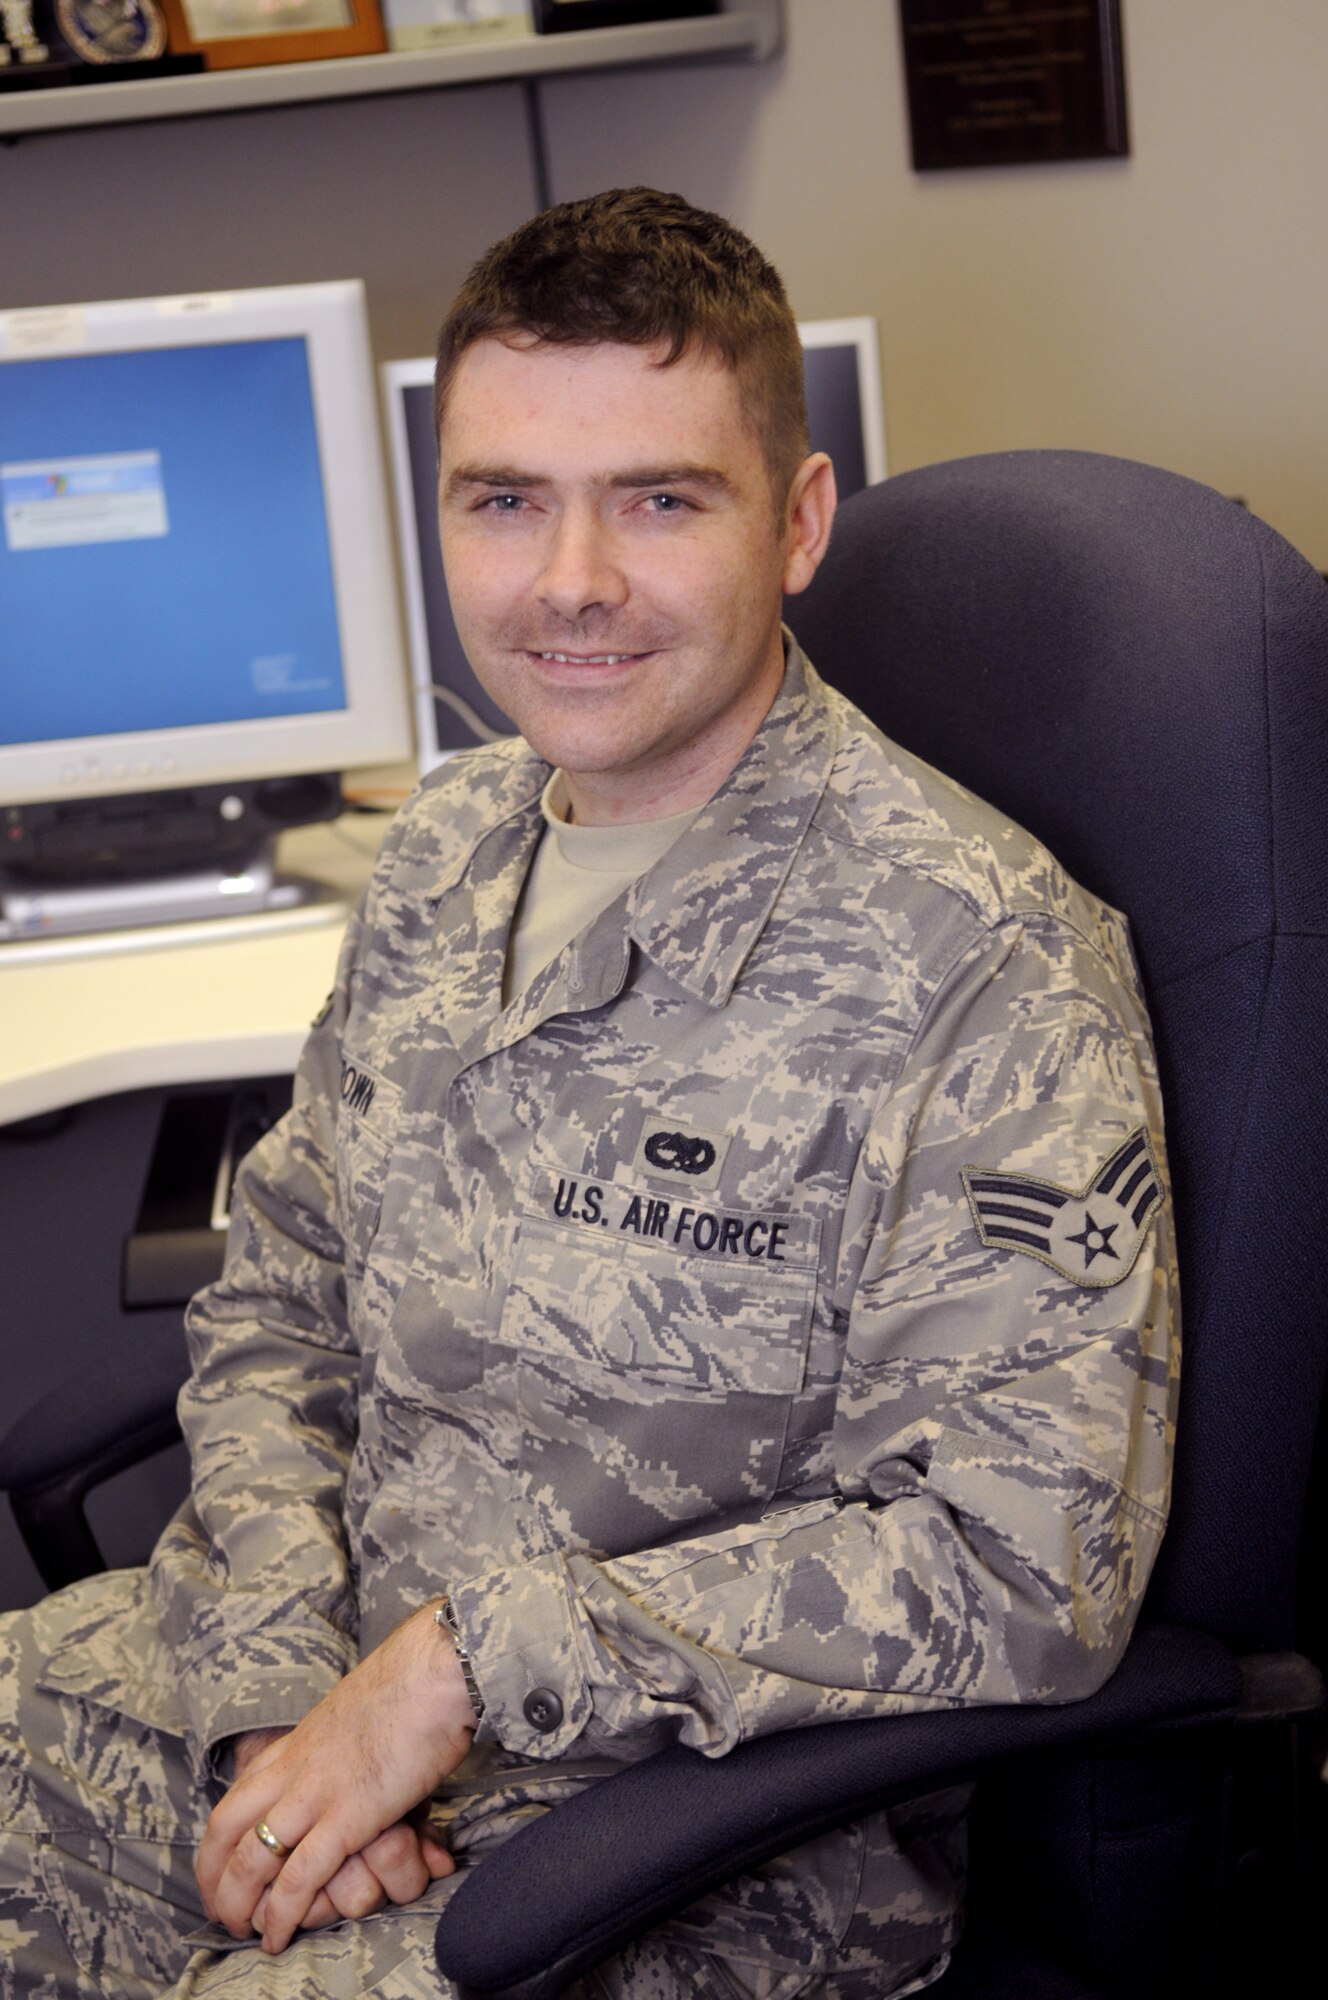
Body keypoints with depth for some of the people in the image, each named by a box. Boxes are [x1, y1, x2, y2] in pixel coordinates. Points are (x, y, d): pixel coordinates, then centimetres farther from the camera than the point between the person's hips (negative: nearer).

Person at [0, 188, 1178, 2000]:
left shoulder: (982, 963, -18)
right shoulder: (444, 856, 5)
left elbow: (1022, 1563, -22)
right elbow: (275, 1308, 10)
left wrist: (469, 1661, -20)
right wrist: (286, 1687, -7)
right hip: (308, 1663, 6)